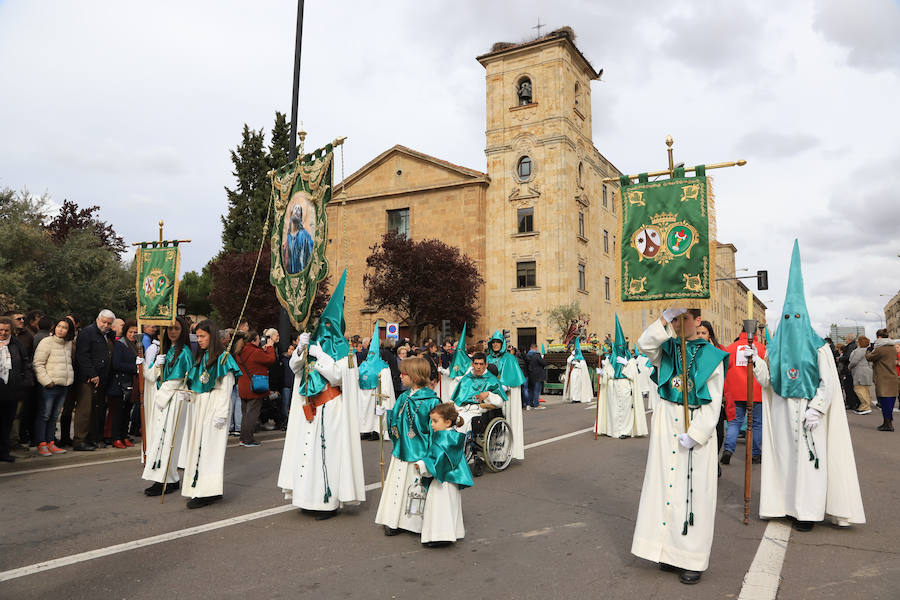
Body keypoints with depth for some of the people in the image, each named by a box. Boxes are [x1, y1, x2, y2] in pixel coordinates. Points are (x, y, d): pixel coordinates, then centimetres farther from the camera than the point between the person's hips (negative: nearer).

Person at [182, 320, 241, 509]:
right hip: (199, 405, 8)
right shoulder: (200, 357, 15)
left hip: (214, 406, -8)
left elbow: (225, 389, -14)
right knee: (198, 445, 9)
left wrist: (221, 413, -19)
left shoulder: (223, 357, -9)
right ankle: (197, 486, 16)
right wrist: (186, 392, 6)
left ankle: (208, 490, -8)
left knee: (209, 446, -9)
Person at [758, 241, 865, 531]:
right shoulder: (775, 346, 8)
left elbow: (828, 382, -6)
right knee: (785, 454, 5)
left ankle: (808, 510, 6)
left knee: (809, 456, -3)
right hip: (782, 411, 3)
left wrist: (816, 410, -15)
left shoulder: (818, 347, -2)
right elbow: (768, 380, 5)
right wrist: (757, 363, -12)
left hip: (808, 411, -3)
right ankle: (789, 504, 14)